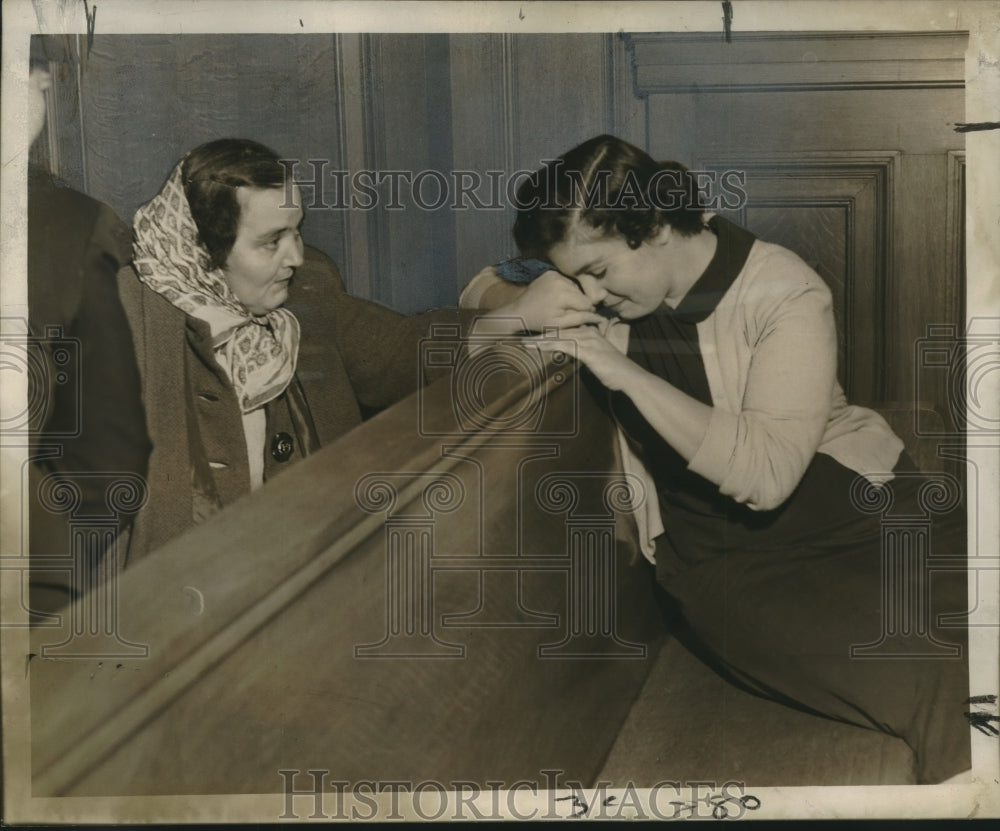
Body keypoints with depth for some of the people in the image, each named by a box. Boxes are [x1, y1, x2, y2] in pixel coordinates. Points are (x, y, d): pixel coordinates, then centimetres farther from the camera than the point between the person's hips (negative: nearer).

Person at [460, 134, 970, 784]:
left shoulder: (785, 293, -10)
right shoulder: (602, 290, 3)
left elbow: (766, 474, -22)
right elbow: (480, 288, 19)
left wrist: (622, 371, -23)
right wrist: (525, 303, -7)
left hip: (847, 505, 0)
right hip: (714, 552, 0)